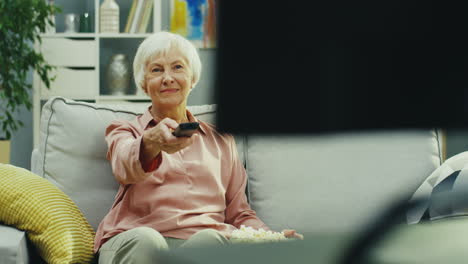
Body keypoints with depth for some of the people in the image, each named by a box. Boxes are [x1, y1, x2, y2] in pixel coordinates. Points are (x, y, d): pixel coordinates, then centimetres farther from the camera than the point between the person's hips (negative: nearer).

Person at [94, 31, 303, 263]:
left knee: (208, 240, -37)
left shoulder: (220, 140, 27)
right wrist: (152, 142, -33)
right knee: (145, 240, -38)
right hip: (132, 241, -1)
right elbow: (124, 166, -8)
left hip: (206, 238, 1)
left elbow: (239, 213, 24)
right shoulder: (125, 131, 19)